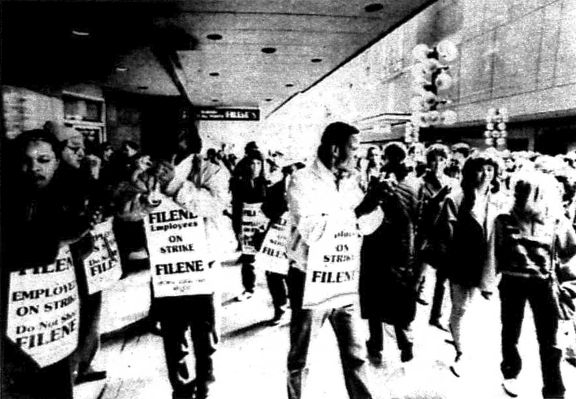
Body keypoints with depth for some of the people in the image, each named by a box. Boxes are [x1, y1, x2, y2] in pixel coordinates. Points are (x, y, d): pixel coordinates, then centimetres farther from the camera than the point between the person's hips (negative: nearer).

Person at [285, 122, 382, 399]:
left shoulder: (349, 181, 5)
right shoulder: (302, 181, -13)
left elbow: (367, 226, 8)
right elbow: (313, 231, -25)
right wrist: (356, 212, -22)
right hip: (310, 282, -5)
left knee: (355, 353, 16)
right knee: (301, 357, 14)